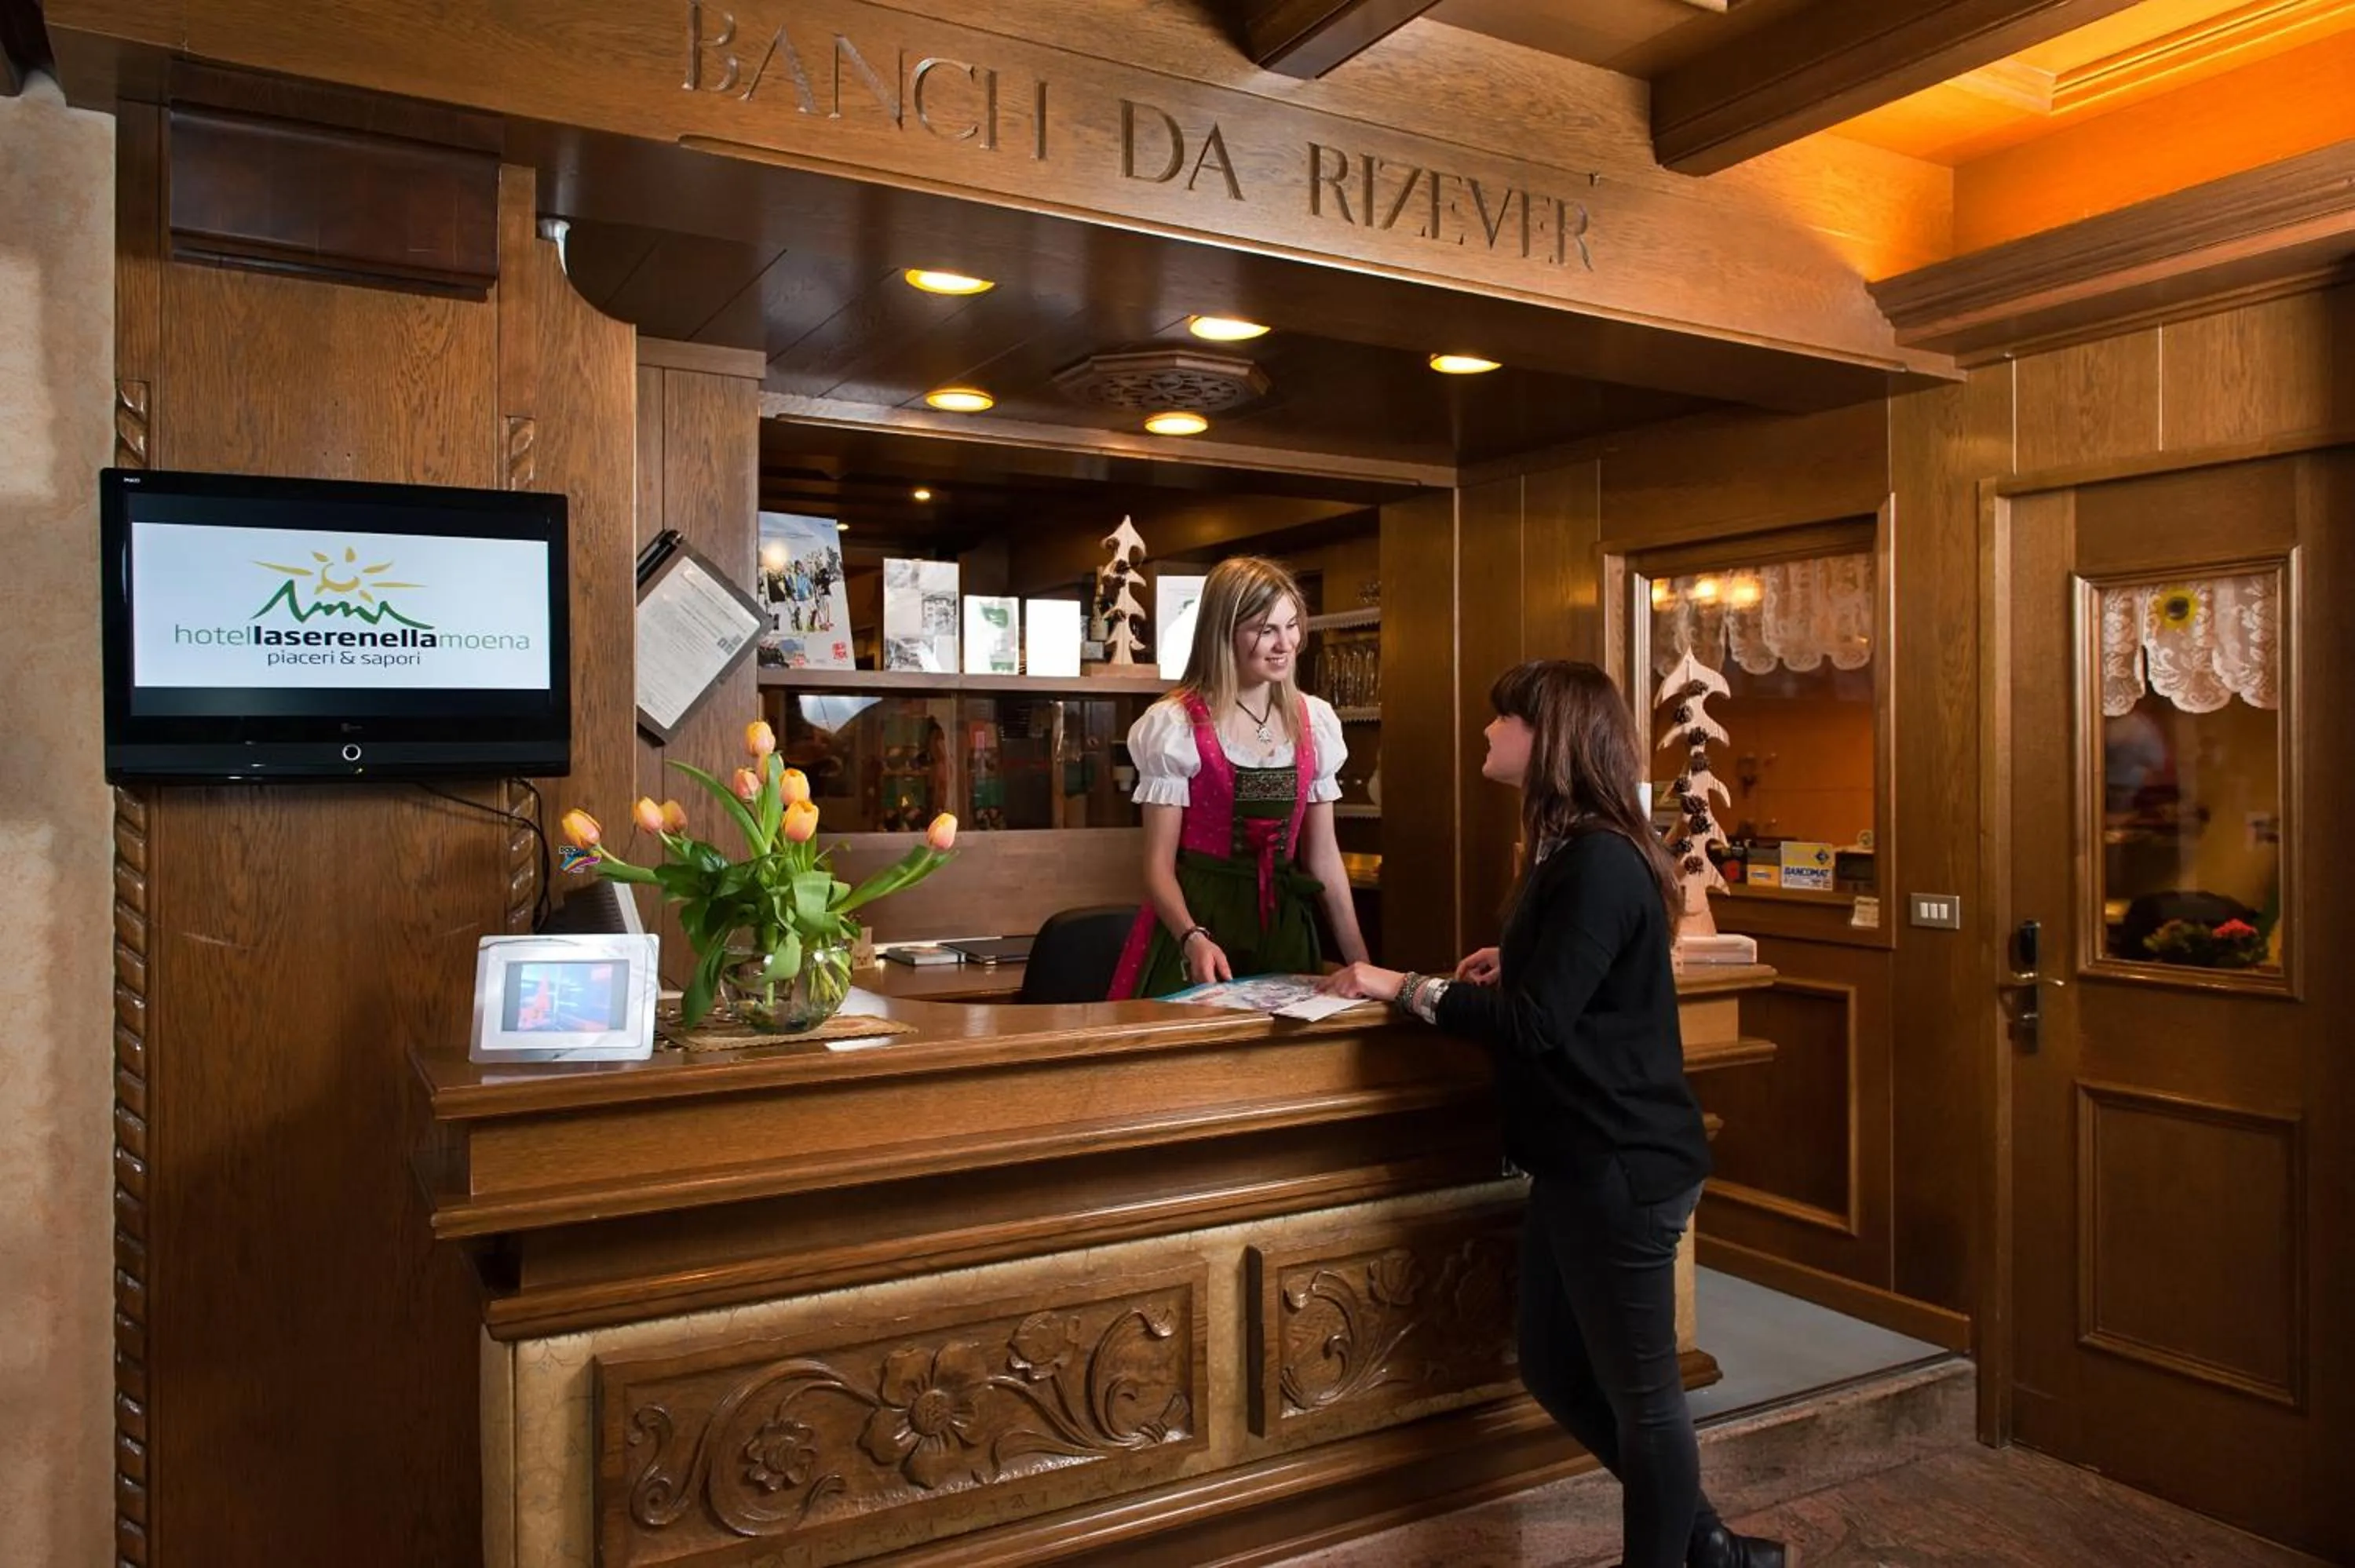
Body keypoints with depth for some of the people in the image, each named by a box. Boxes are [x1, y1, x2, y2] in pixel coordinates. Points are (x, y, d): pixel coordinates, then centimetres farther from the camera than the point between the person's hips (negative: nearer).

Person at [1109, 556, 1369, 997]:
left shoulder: (1315, 722, 5)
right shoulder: (1175, 725, -9)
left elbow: (1324, 857, 9)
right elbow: (1159, 862, -10)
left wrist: (1360, 961, 6)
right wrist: (1192, 938, -28)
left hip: (1282, 925, 4)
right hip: (1196, 917, -4)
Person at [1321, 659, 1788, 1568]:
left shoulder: (1599, 861, -20)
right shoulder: (1571, 852, 13)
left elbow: (1534, 1022, -23)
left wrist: (1404, 988, -16)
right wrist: (1515, 961, 8)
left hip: (1622, 1166, -11)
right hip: (1583, 1159, 11)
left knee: (1639, 1392, 7)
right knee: (1556, 1372, 19)